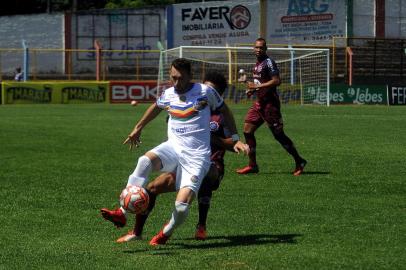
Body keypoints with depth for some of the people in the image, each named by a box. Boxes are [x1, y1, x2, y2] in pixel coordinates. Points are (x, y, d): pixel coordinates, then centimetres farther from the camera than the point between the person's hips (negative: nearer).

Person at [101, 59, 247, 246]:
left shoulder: (205, 91, -4)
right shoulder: (168, 95, 7)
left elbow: (224, 111, 11)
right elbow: (156, 107, 30)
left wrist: (235, 139, 8)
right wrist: (138, 128, 37)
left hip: (196, 157, -3)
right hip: (173, 147, 3)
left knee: (182, 206, -20)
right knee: (145, 160, -32)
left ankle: (166, 232, 15)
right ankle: (122, 214, -35)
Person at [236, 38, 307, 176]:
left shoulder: (268, 62, -12)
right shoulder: (257, 63, 16)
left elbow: (276, 81, -21)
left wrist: (257, 86, -19)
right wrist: (252, 89, 10)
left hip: (270, 103, -9)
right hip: (259, 102, 9)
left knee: (278, 134, -5)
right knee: (247, 130, 3)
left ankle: (299, 162, 6)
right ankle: (252, 165, 9)